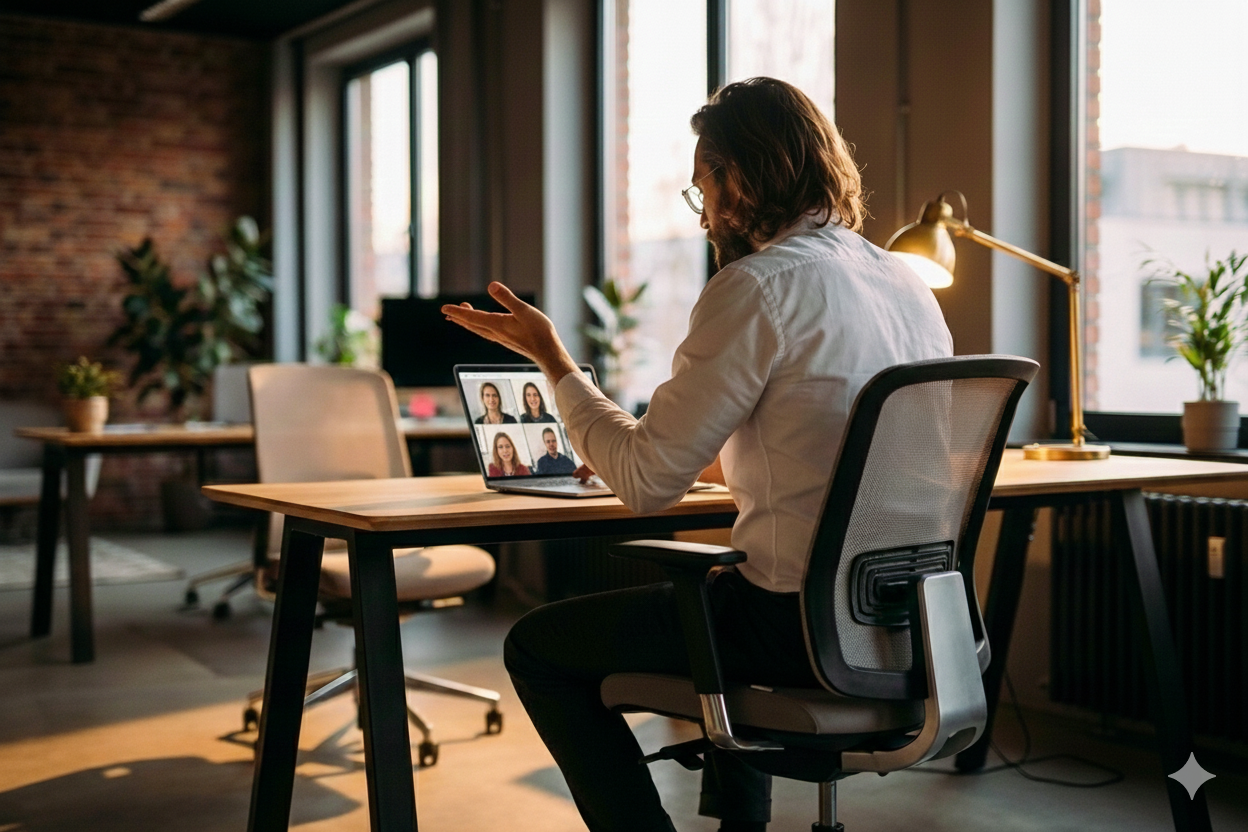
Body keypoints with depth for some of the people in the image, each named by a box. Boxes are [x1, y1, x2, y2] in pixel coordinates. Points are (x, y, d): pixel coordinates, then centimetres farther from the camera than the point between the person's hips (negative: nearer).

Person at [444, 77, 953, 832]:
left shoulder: (757, 287, -16)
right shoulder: (911, 286, 9)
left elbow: (645, 480, -14)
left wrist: (553, 359, -2)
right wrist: (730, 453, 28)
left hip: (811, 628, -9)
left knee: (538, 647, 8)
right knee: (724, 593, 39)